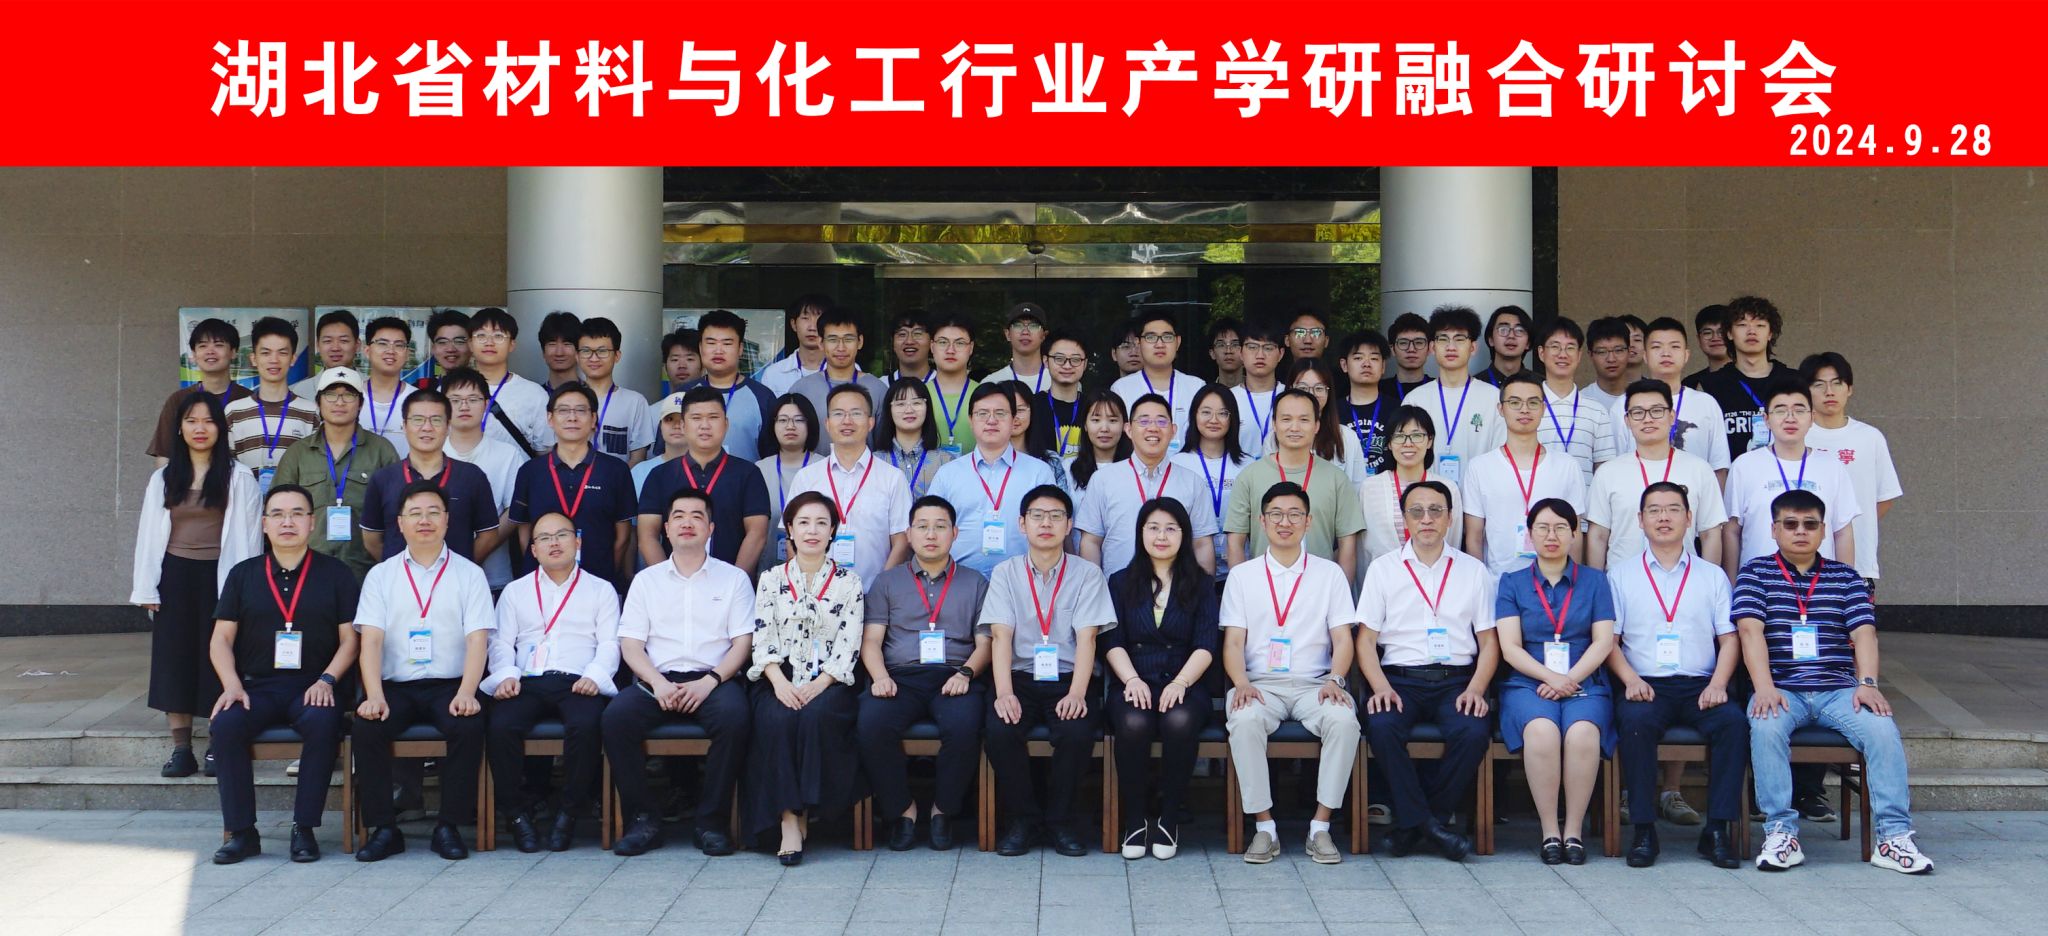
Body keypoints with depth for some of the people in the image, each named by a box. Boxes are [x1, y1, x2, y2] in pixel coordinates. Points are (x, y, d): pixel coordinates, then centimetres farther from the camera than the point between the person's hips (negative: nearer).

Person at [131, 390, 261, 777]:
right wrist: (146, 588, 2)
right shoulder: (163, 478, 10)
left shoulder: (239, 478, 1)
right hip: (175, 575, 3)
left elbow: (248, 536, -3)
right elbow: (149, 534, 9)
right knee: (174, 658, 2)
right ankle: (180, 748, 6)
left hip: (220, 576, -3)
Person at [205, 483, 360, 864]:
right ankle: (241, 832, -20)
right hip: (256, 687, 2)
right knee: (225, 725, -29)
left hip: (311, 688, -2)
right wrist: (231, 685, -7)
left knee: (323, 723, -34)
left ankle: (304, 829, -22)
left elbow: (349, 639, 5)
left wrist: (326, 680, -12)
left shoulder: (336, 574, 9)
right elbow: (221, 638, 10)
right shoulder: (243, 574, 14)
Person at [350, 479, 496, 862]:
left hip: (450, 684, -1)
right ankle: (383, 827, -16)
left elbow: (478, 639, -3)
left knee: (470, 726, -31)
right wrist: (375, 696, -17)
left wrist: (466, 693, -20)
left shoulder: (469, 574, 9)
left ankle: (449, 826, -18)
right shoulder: (381, 575, 12)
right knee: (366, 727, -28)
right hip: (395, 686, 1)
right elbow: (371, 640, 0)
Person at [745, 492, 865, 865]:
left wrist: (820, 684, -14)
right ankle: (788, 819, -31)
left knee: (818, 715, -35)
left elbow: (849, 643, 2)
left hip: (829, 682, -1)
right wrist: (779, 681, -15)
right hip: (781, 679, 1)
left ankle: (804, 810, -22)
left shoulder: (848, 582, 12)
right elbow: (761, 640, 4)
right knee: (776, 720, -33)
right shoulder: (772, 581, 15)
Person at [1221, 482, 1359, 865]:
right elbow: (1233, 641, 5)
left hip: (1314, 683, 0)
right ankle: (1264, 826, -22)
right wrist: (1241, 684, -15)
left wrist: (1334, 680, -14)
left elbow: (1342, 639, 6)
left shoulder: (1329, 573, 12)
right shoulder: (1242, 575, 12)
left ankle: (1321, 827, -21)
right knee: (1245, 720, -34)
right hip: (1260, 683, 0)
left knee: (1344, 720, -32)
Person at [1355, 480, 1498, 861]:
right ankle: (1428, 824, -19)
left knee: (1474, 731, -30)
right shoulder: (1383, 569, 11)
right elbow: (1366, 640, 6)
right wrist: (1381, 686, -11)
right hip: (1400, 678, 0)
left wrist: (1475, 689, -7)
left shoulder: (1473, 571, 13)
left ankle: (1411, 823, -14)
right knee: (1381, 727, -32)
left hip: (1456, 680, 1)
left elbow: (1489, 641, 10)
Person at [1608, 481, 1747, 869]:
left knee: (1733, 720, -30)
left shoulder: (1712, 575, 18)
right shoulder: (1620, 575, 14)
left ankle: (1718, 829, -25)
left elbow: (1729, 638, 11)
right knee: (1635, 719, -35)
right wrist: (1631, 679, -11)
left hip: (1700, 687, 2)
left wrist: (1718, 684, -7)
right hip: (1645, 686, -1)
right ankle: (1644, 829, -29)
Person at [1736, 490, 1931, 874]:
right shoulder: (1756, 573, 10)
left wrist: (1867, 683, -13)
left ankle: (1894, 836, -21)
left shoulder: (1846, 578, 17)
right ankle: (1781, 832, -27)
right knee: (1766, 727, -34)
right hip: (1782, 690, -2)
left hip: (1839, 690, 2)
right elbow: (1751, 631, -3)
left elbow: (1864, 632, 5)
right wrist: (1764, 687, -18)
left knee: (1883, 729, -26)